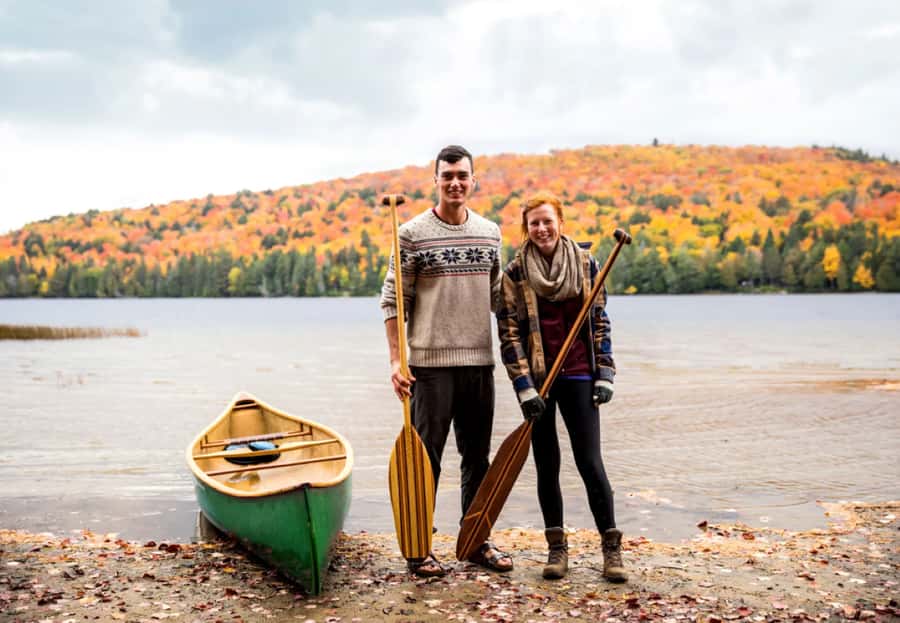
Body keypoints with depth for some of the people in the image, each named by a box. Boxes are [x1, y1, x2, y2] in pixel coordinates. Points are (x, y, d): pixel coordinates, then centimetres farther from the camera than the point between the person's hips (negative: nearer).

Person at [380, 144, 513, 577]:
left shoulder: (490, 233, 10)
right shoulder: (412, 234, -4)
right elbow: (392, 301, -5)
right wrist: (396, 361, -12)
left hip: (480, 362, 5)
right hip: (431, 363, -5)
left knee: (477, 457, 12)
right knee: (426, 457, 1)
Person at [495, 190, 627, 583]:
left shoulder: (586, 264, 3)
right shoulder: (515, 274, -2)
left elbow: (600, 324, 7)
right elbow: (509, 333, -6)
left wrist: (604, 376, 0)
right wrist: (525, 388, -12)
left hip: (578, 377, 0)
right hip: (537, 379, 0)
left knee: (590, 462, -1)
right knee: (547, 465, 7)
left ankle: (612, 547, 9)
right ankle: (557, 547, 18)